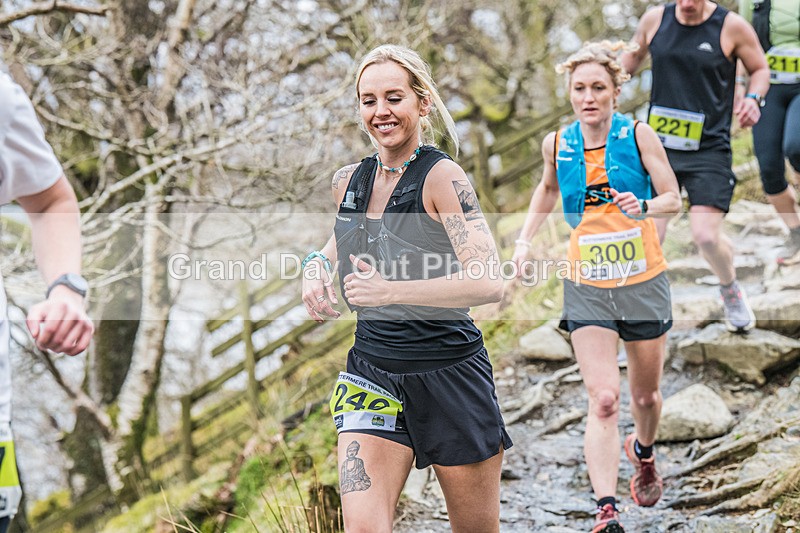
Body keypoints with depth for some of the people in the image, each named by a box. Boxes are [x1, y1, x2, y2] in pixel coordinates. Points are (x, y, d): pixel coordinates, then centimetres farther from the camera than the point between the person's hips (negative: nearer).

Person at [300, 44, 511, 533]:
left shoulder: (441, 177, -12)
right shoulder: (348, 182, 7)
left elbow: (489, 283, -23)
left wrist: (390, 290, -30)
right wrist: (317, 264, 6)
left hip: (449, 373, -4)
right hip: (372, 371, 4)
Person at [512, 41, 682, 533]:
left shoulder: (638, 135, -8)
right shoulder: (557, 144, -1)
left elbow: (674, 199, -6)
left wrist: (642, 207, -27)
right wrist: (526, 239, 10)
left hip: (644, 283, 0)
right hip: (586, 289, 0)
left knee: (645, 395, 16)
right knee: (603, 400, -13)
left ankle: (644, 454, 50)